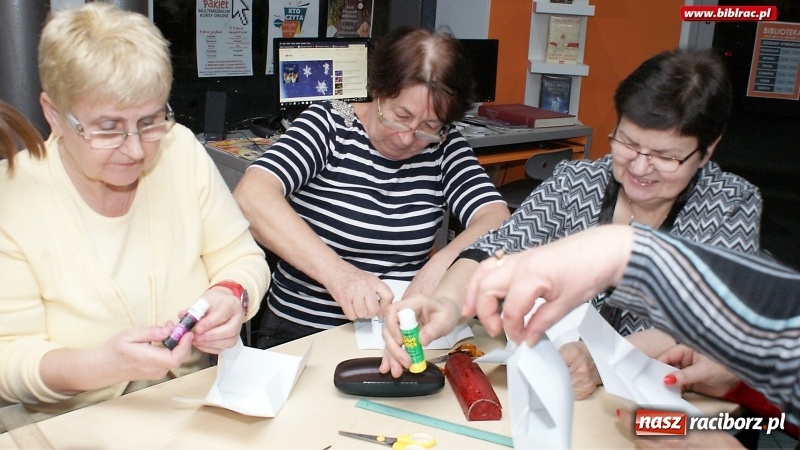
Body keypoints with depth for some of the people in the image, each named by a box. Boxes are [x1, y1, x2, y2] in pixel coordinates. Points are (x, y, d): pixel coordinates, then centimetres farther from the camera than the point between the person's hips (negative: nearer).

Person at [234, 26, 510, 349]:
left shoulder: (443, 146, 2)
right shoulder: (328, 125, -6)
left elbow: (496, 219, -6)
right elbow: (251, 195, -20)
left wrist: (442, 265, -26)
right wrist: (336, 272, -32)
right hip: (301, 334, -1)